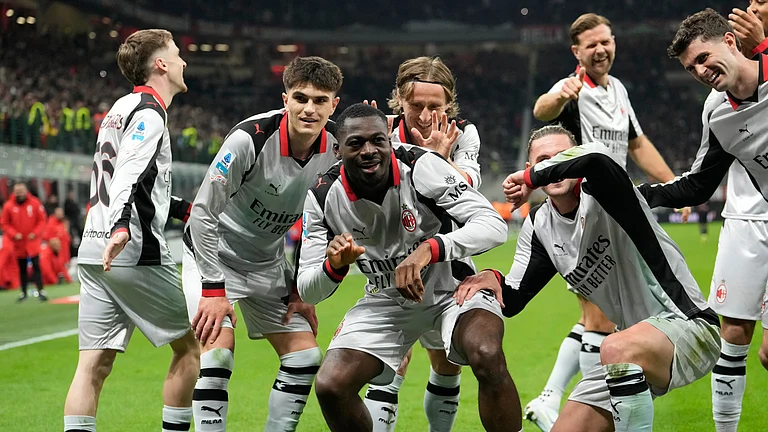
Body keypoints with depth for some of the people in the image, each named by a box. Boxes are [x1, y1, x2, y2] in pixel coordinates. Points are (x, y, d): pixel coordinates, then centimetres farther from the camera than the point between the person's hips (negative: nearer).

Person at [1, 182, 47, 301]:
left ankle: (41, 291, -9)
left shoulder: (35, 203, -7)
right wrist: (13, 234, -13)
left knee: (36, 266, -8)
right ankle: (23, 292, 19)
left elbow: (42, 220, -1)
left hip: (33, 241, -2)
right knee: (22, 268, 10)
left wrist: (35, 233, -13)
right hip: (18, 243, 2)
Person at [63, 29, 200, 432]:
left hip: (94, 254, 8)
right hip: (135, 252, -8)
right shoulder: (149, 111, -6)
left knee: (94, 362, 0)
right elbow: (129, 172, -23)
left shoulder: (122, 108, 22)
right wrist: (121, 227, -37)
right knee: (189, 346, 7)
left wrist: (187, 209, 40)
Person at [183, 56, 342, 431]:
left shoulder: (336, 150, -12)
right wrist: (213, 289, -23)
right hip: (214, 253, -6)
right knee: (218, 350, -21)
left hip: (269, 262, 6)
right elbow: (203, 211, -23)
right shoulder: (250, 138, -28)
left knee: (305, 357, 1)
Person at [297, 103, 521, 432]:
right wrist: (334, 265, -33)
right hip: (386, 300, 3)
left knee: (487, 356, -34)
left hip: (451, 285, -3)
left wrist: (429, 249, -47)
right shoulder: (323, 198, -14)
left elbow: (494, 226, -32)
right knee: (330, 386, -14)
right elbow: (307, 291, -9)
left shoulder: (421, 167, -24)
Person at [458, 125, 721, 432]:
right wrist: (493, 279, -17)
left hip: (688, 325, -8)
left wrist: (530, 176, -24)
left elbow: (593, 158, -40)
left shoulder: (599, 190, -15)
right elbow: (512, 301, 7)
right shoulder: (539, 227, 7)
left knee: (617, 348, -38)